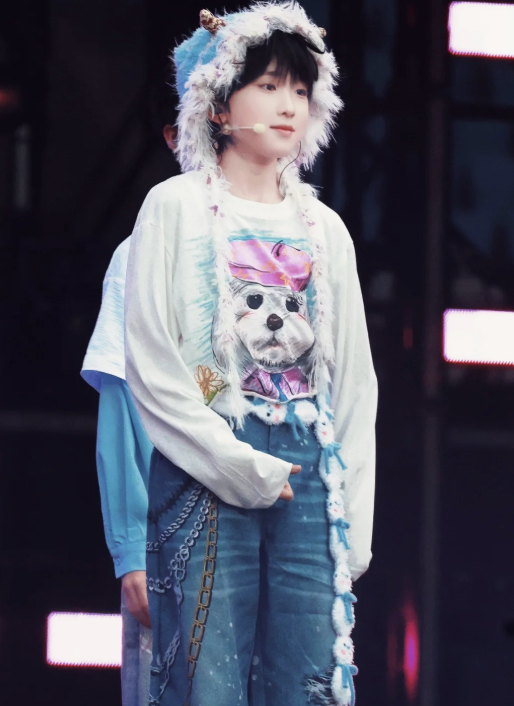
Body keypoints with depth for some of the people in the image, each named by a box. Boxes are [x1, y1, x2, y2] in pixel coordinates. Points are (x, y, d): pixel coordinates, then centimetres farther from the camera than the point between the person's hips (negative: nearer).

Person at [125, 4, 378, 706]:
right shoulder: (176, 207, 4)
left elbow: (354, 381, 16)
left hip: (309, 473, 4)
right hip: (206, 470, -4)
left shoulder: (325, 230, 17)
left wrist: (355, 517, 8)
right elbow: (150, 364, -4)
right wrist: (237, 465, -11)